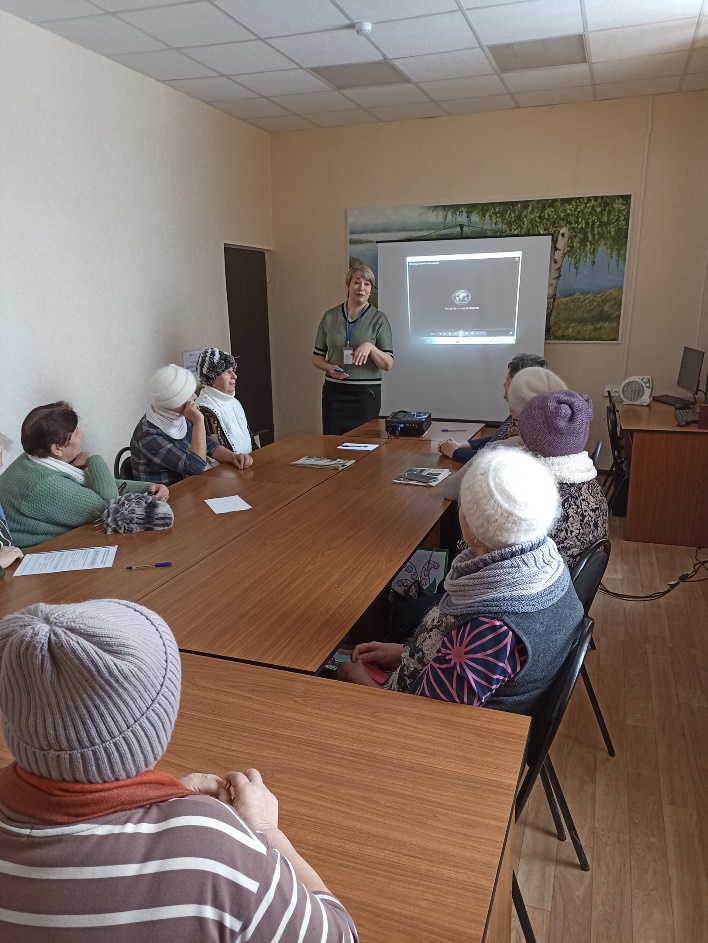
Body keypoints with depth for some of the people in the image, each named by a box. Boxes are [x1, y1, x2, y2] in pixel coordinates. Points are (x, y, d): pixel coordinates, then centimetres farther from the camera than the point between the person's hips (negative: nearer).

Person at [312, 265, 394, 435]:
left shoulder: (378, 319, 0)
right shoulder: (330, 316, 6)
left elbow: (388, 364, -4)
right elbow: (317, 356, 12)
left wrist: (370, 347, -21)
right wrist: (330, 368, -8)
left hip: (366, 393, -1)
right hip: (334, 391, 2)